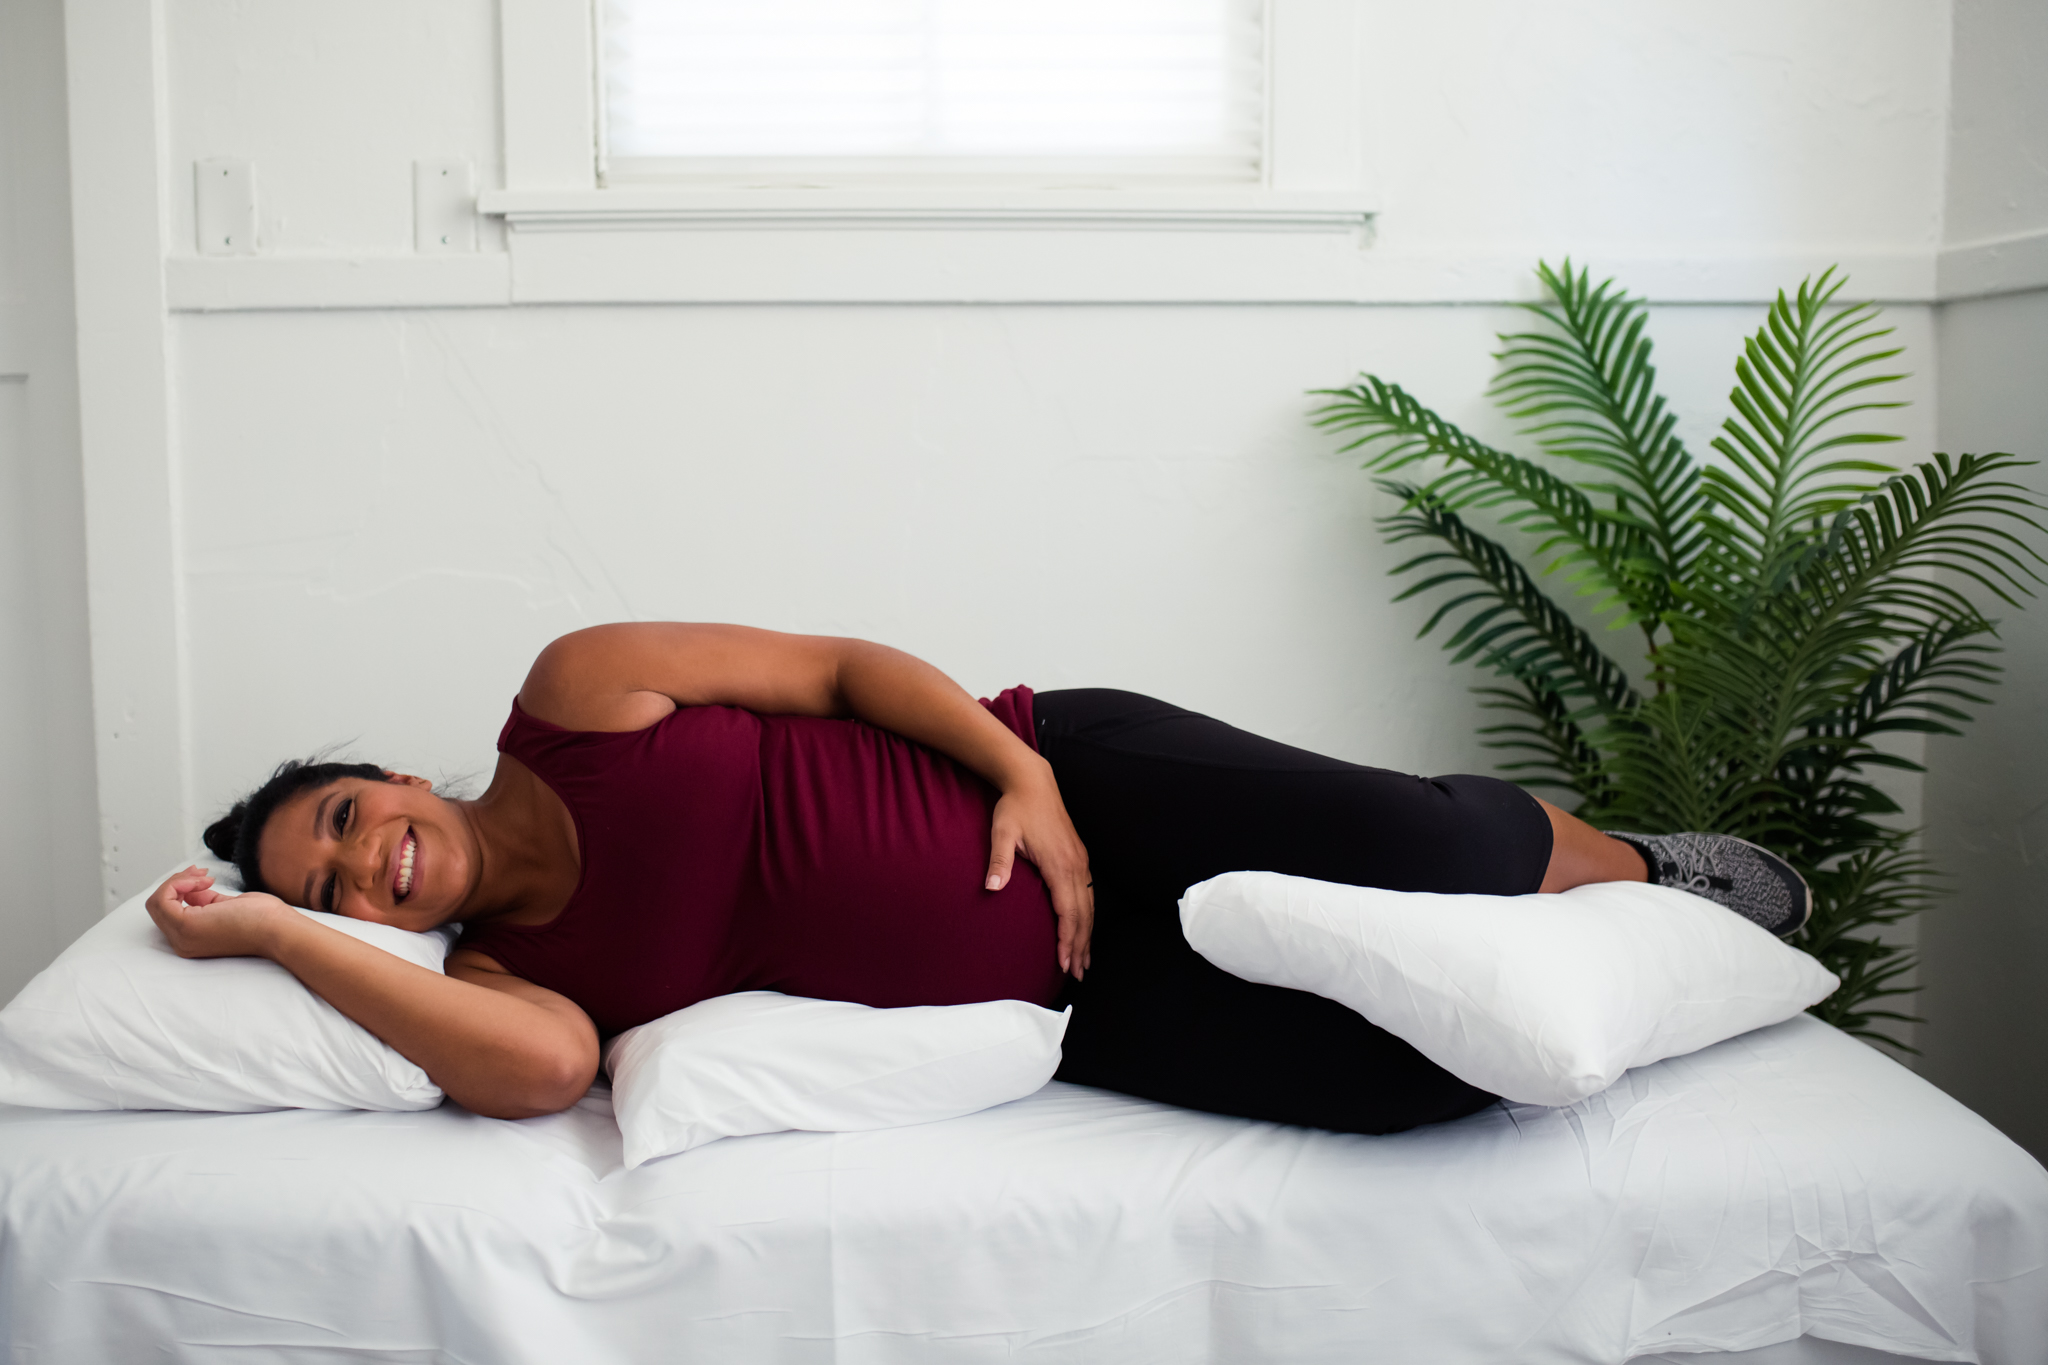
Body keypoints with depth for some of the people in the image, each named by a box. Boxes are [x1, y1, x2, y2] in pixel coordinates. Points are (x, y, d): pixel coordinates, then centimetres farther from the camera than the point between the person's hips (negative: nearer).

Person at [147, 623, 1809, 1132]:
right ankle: (1541, 889, 22)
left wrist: (1027, 775, -15)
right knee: (1421, 1070, -12)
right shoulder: (500, 972, 0)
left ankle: (1619, 852, 21)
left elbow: (841, 665, 0)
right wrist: (269, 933, -18)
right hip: (1064, 1007, 1)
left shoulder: (576, 693, -2)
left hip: (1060, 776, 0)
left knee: (1435, 854, -16)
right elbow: (539, 1071, -25)